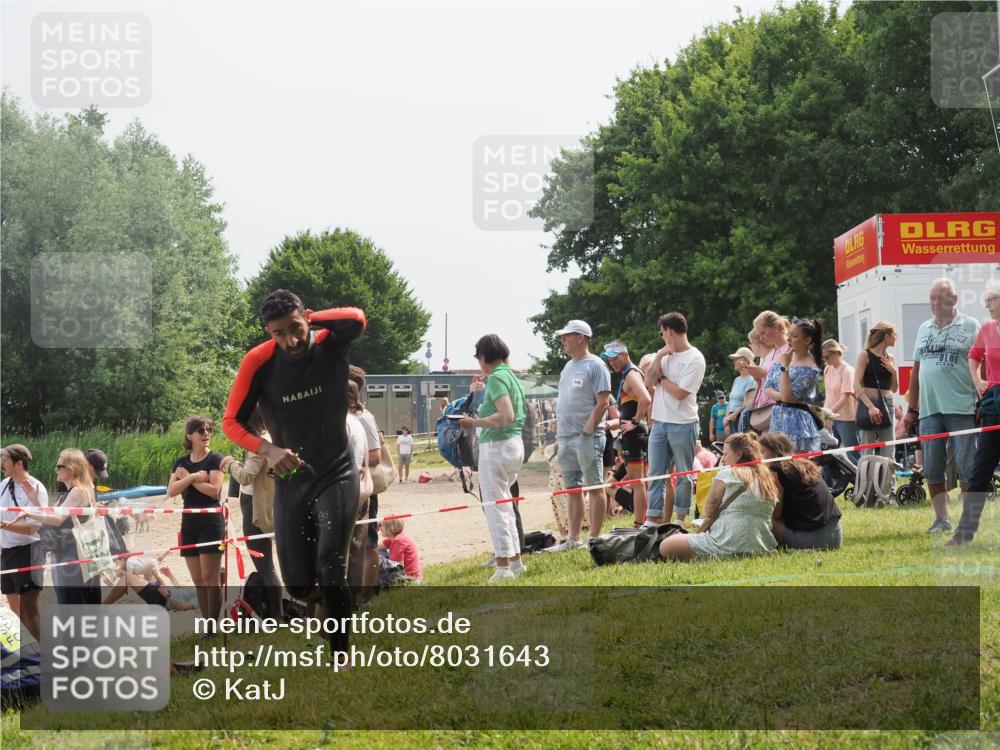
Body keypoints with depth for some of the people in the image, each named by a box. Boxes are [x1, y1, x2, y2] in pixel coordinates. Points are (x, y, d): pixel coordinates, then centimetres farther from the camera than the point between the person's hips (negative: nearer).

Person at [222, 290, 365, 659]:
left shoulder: (330, 344, -12)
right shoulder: (258, 361, -12)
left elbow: (356, 318, -34)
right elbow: (231, 422, -8)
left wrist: (309, 319, -20)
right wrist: (267, 449, -25)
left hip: (336, 476, -2)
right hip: (290, 480, 2)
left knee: (330, 574, -17)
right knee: (298, 585, 3)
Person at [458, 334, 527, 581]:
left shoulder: (496, 378, -14)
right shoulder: (512, 376, 14)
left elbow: (506, 415, -24)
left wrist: (475, 423, -17)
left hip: (497, 446, -10)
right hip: (516, 443, 10)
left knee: (495, 506, -6)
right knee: (504, 503, 20)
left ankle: (503, 567, -6)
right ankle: (515, 560, 24)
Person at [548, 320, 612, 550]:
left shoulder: (595, 366, -8)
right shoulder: (568, 367, 19)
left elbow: (603, 402, -14)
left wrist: (588, 430, -17)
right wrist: (558, 430, 14)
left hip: (587, 437, -9)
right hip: (566, 437, 9)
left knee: (594, 488, -4)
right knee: (572, 489, 12)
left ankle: (594, 539, -3)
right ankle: (573, 539, 17)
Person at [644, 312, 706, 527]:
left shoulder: (694, 359, -9)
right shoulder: (666, 355, 12)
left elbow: (680, 393, -16)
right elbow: (648, 382, 3)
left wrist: (661, 379, -2)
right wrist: (658, 357, -4)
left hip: (683, 425, -7)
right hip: (659, 422, 7)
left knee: (684, 475, 3)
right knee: (655, 473, 5)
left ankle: (680, 519, 9)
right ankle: (652, 519, 6)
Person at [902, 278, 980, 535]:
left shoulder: (970, 327, 1)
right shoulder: (923, 329, 16)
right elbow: (916, 371, 18)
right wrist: (911, 409, 15)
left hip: (961, 408, -5)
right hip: (929, 409, 5)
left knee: (966, 466, -4)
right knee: (932, 468, 4)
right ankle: (942, 519, 11)